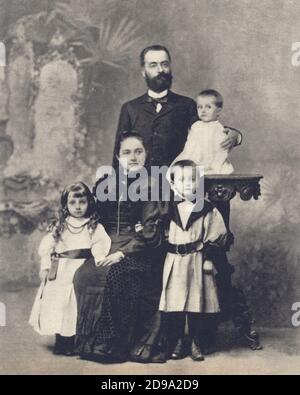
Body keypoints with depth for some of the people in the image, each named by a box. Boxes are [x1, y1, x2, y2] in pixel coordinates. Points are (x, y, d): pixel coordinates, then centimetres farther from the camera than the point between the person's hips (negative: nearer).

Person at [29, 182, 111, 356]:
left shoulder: (95, 227, 4)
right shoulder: (59, 227, 11)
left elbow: (100, 246, -7)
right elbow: (46, 247, 11)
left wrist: (99, 262, -22)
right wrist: (45, 266, 2)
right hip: (60, 273, 2)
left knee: (79, 304, -8)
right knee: (57, 303, 0)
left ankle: (74, 342, 5)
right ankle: (60, 340, 15)